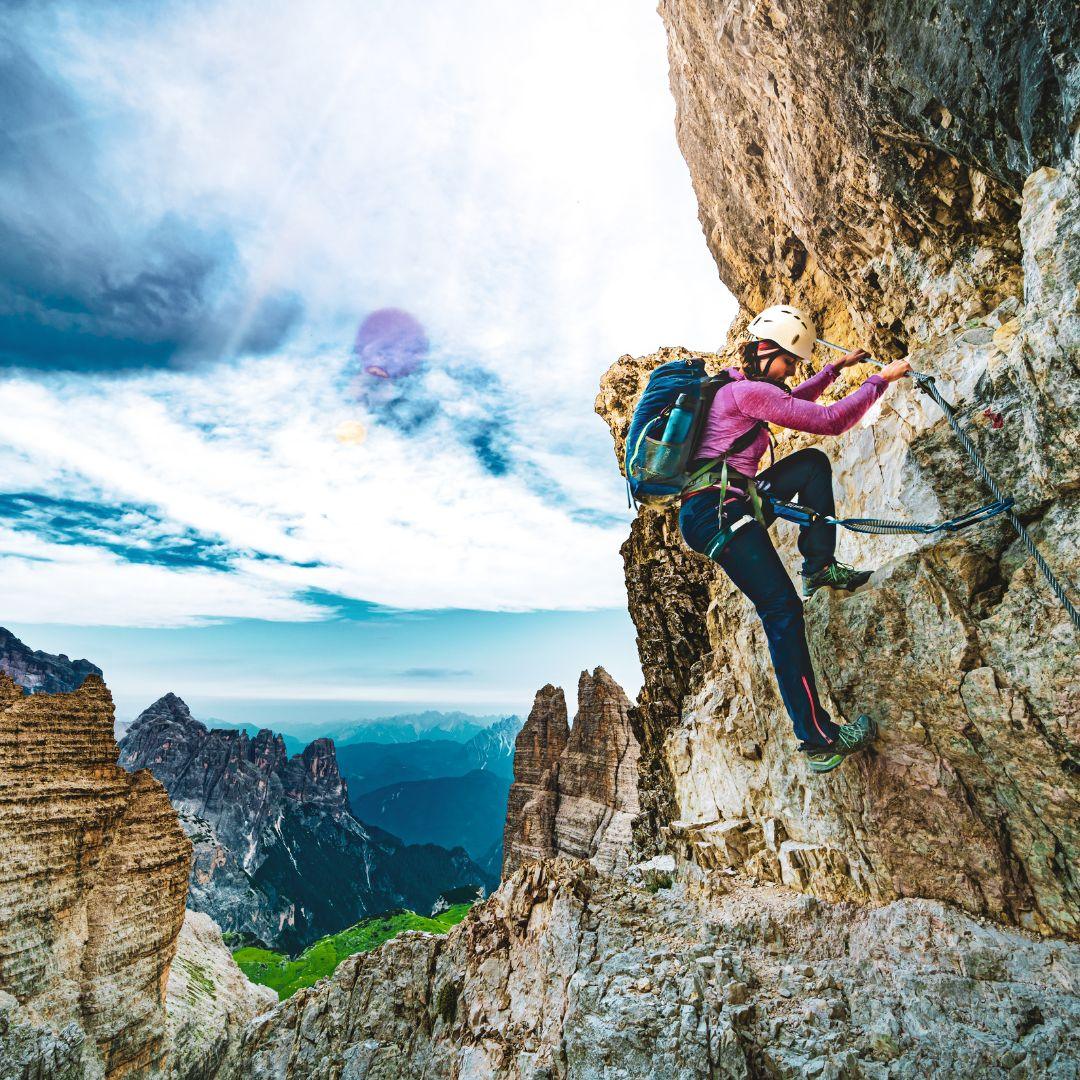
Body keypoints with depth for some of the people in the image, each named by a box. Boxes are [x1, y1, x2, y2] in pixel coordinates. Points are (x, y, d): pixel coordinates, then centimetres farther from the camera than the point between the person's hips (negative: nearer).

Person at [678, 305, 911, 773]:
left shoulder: (738, 386, 21)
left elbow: (792, 402, 40)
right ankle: (819, 740, -9)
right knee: (782, 610, -15)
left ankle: (819, 566, 15)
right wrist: (881, 379, 3)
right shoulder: (747, 392, -9)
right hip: (717, 511, -10)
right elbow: (830, 421, -9)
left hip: (734, 505, 10)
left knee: (812, 462, 20)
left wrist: (835, 368, 38)